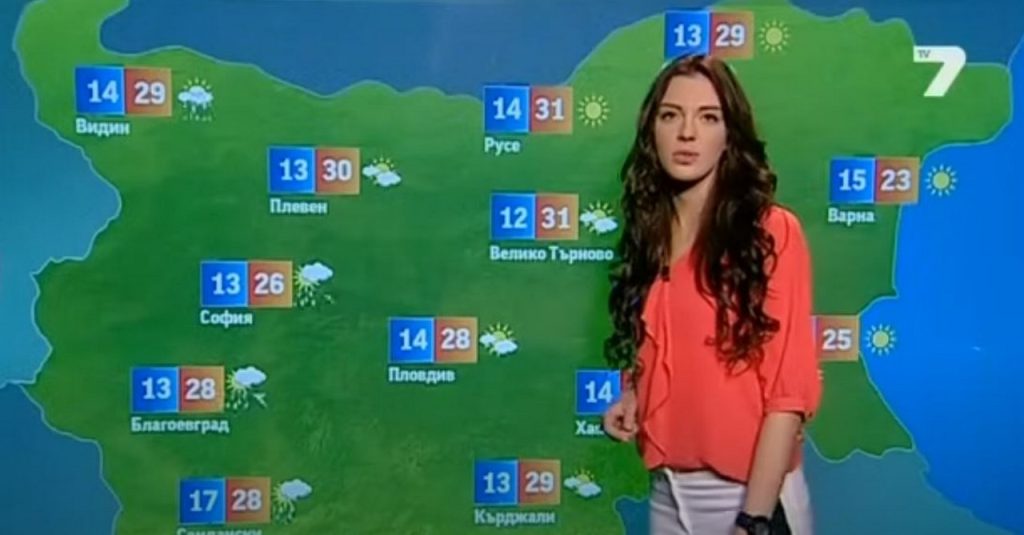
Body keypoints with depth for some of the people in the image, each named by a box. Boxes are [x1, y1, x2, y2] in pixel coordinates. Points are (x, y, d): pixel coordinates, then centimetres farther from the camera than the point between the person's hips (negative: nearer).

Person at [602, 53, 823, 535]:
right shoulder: (647, 235, 6)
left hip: (752, 492, -5)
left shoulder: (773, 232, -11)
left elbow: (789, 388, -14)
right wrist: (632, 399, -1)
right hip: (667, 491, 6)